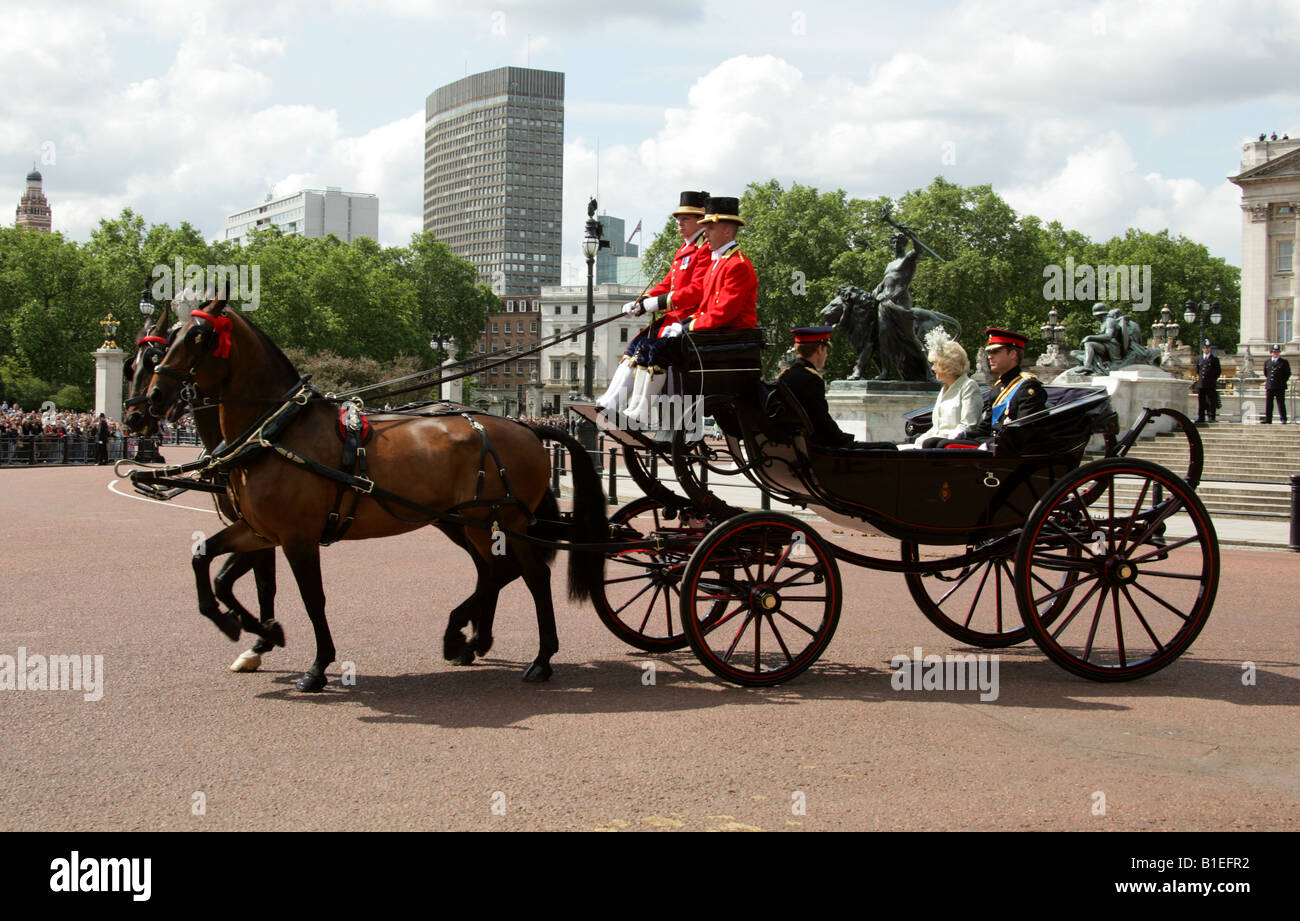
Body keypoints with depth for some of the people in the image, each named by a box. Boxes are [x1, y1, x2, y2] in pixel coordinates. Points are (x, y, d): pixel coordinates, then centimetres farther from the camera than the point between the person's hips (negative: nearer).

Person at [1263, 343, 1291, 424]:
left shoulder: (1284, 362, 2)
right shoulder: (1267, 362, 13)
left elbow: (1288, 374, 5)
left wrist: (1282, 381, 1)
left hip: (1280, 387, -4)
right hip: (1269, 387, 4)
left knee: (1281, 403, -3)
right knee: (1268, 403, 2)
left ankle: (1283, 420, 0)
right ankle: (1268, 420, 6)